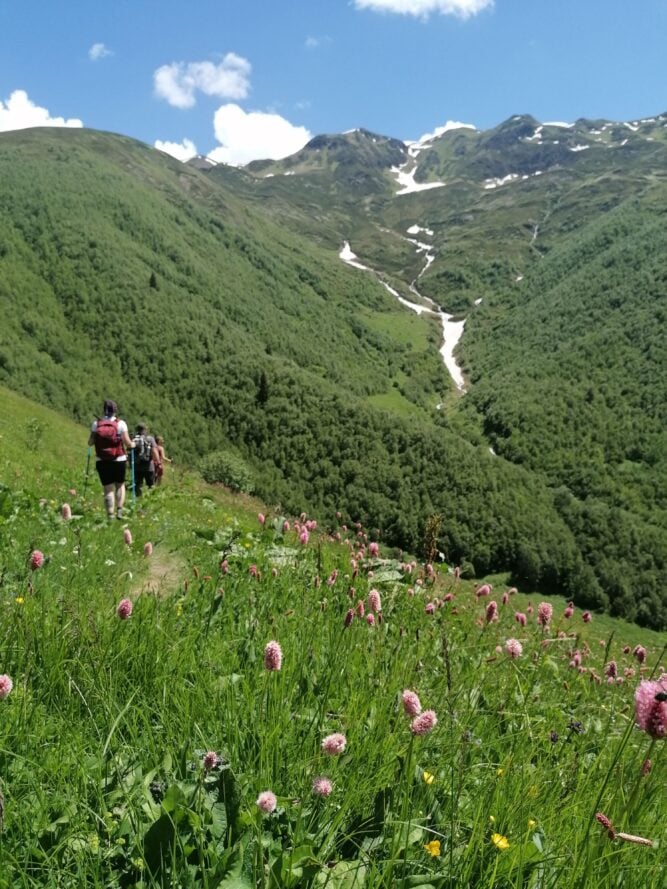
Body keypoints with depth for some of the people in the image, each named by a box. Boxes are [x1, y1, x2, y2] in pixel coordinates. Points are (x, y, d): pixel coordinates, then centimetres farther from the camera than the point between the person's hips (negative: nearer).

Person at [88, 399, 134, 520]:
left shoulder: (96, 424, -1)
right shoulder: (121, 423, -6)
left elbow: (90, 443, -1)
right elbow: (128, 443, -10)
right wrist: (132, 445, 11)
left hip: (101, 461, 1)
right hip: (119, 460, -1)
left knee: (108, 488, 7)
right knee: (120, 484, 19)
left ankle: (110, 516, 3)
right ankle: (119, 511, 8)